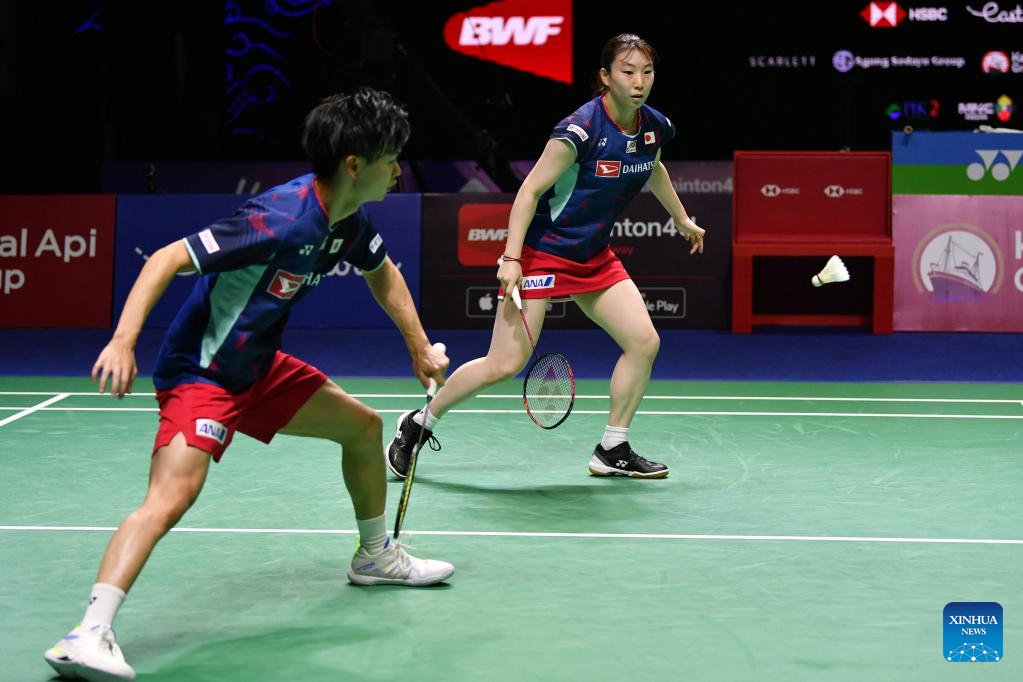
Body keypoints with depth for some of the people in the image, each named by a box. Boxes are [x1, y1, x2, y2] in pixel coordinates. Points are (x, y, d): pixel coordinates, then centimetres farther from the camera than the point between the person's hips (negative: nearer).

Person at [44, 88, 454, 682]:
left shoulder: (351, 220, -2)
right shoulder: (280, 221, -30)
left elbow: (383, 274, 22)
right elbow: (167, 259, -29)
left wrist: (421, 349, 21)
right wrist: (123, 340, -39)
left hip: (261, 367, 10)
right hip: (200, 372, -10)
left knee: (363, 426, 20)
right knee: (173, 495, -28)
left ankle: (376, 556, 42)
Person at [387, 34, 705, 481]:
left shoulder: (656, 128, -1)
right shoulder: (582, 129, -23)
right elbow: (530, 189, -20)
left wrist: (682, 219, 34)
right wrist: (511, 257, -26)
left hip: (595, 256, 7)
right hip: (542, 253, -7)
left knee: (644, 342, -5)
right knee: (506, 364, -10)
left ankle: (612, 452, 9)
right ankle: (417, 425, 10)